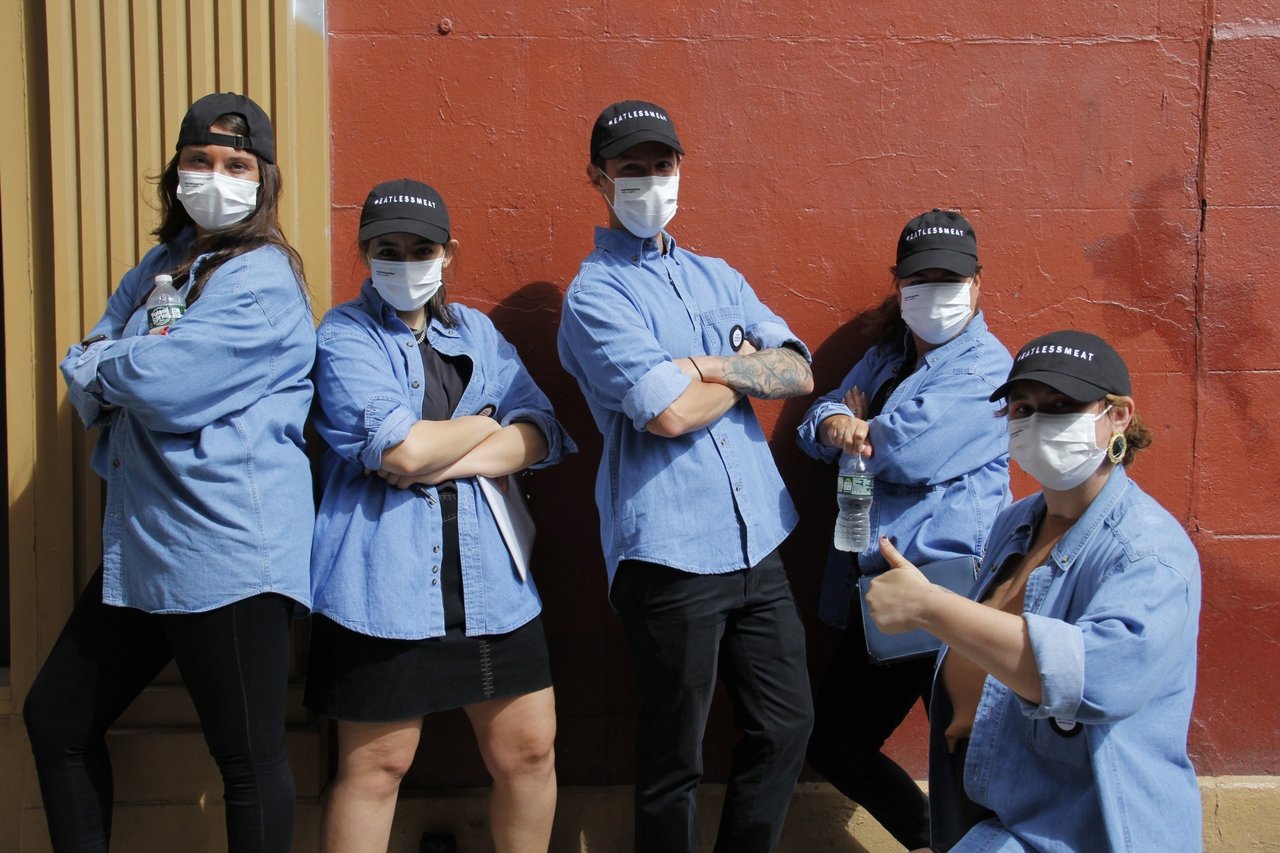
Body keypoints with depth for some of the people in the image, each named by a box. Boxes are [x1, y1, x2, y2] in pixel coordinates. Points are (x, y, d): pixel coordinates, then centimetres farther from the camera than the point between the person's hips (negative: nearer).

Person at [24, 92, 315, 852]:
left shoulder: (263, 280, -10)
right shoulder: (162, 264, 16)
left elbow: (163, 383, -21)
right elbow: (87, 384, 11)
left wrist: (105, 363, 0)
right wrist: (135, 364, -10)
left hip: (226, 553, -9)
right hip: (139, 548, 9)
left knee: (249, 760, -1)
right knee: (54, 719, 19)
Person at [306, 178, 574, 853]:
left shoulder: (476, 332, 16)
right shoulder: (344, 335, -1)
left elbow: (540, 433, 3)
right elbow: (400, 448, -16)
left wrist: (443, 462, -11)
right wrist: (484, 425, 1)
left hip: (490, 578, 5)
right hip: (382, 583, -5)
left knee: (529, 748, 8)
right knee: (375, 765, 4)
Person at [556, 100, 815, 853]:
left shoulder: (716, 276, 15)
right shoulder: (596, 293, -5)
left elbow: (799, 371, 4)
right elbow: (668, 412, -19)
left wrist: (712, 367, -13)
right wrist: (749, 368, -1)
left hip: (759, 543, 6)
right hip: (669, 554, -6)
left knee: (787, 726, 13)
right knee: (674, 760, 7)